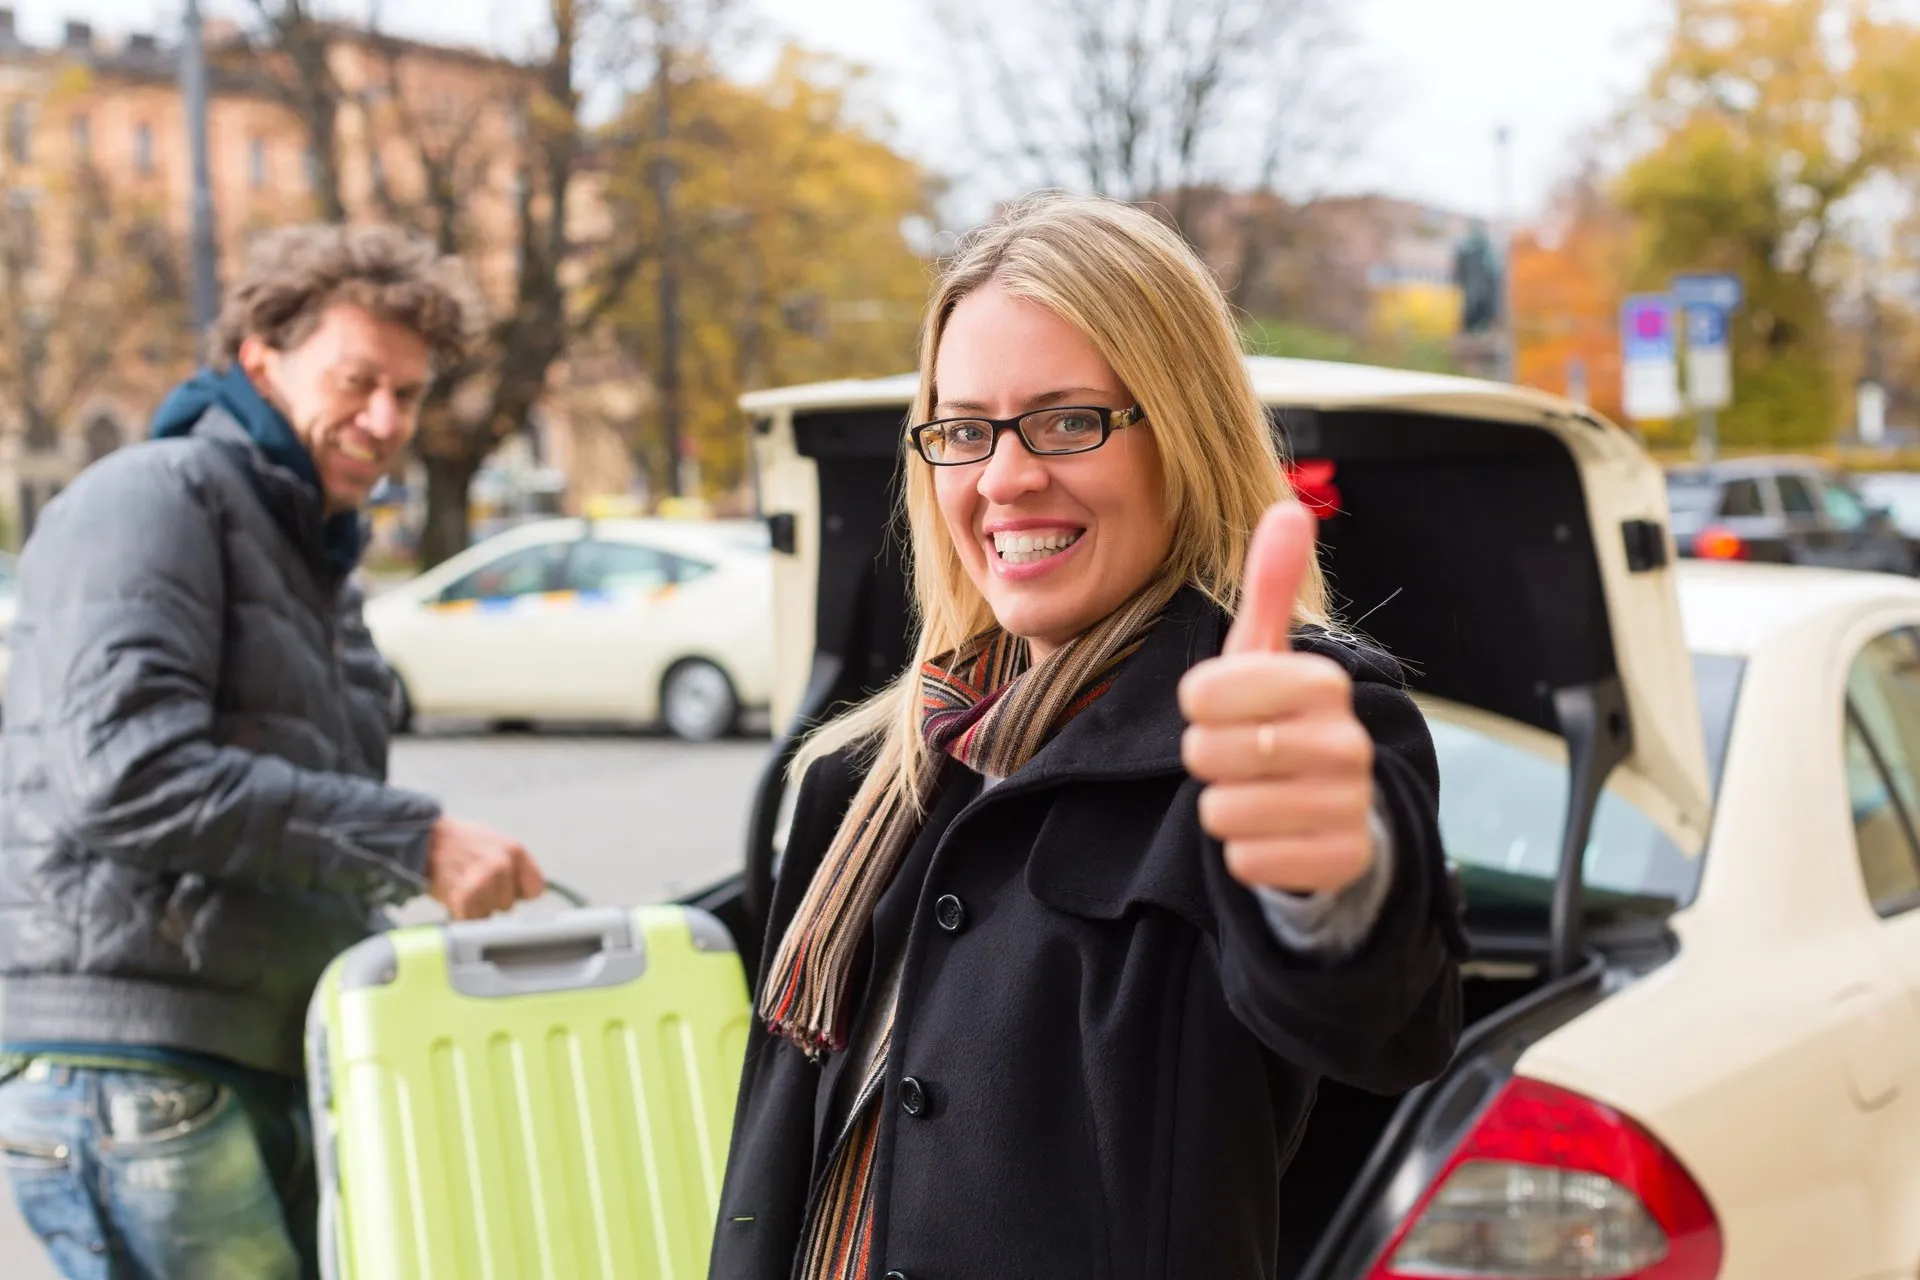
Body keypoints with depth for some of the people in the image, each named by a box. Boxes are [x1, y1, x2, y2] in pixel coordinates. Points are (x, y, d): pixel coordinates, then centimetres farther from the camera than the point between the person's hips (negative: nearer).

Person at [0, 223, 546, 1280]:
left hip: (275, 1074, 9)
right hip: (131, 1067, -9)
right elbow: (127, 775, -22)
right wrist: (413, 840, -21)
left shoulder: (316, 560, 23)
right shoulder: (151, 500, -6)